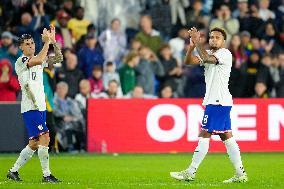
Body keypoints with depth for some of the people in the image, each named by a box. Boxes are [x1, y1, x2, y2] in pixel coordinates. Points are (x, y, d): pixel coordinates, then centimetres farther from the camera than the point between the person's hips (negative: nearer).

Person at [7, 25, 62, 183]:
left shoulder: (38, 60, 15)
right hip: (30, 107, -8)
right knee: (44, 137, -17)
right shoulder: (20, 61, -9)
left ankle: (13, 171, 19)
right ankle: (46, 175, -13)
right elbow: (38, 60, -27)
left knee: (34, 144, 9)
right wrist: (46, 42, -20)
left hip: (40, 107, 8)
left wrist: (53, 41, 1)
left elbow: (58, 58, 12)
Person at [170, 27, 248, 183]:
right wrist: (192, 46, -10)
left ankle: (190, 173, -6)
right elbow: (189, 61, 6)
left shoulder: (225, 54, -9)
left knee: (204, 135, -8)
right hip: (212, 101, 9)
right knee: (226, 136, 8)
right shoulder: (208, 53, 16)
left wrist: (197, 42, -20)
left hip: (219, 102, -9)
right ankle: (240, 174, 8)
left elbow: (207, 58, -26)